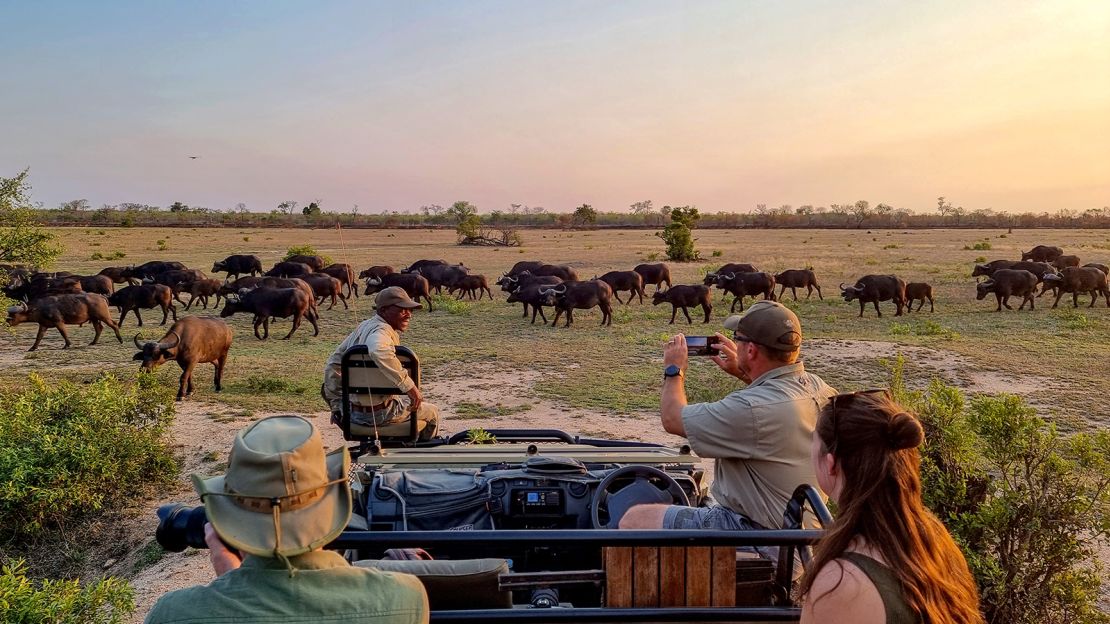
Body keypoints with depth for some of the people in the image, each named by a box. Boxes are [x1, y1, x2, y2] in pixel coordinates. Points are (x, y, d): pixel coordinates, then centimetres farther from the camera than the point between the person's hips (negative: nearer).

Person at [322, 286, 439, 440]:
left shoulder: (363, 326, 7)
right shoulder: (383, 330, -20)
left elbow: (333, 364, 13)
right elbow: (378, 352, -45)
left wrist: (337, 405, 18)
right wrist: (409, 386, -37)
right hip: (378, 414, -8)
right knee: (432, 412, 16)